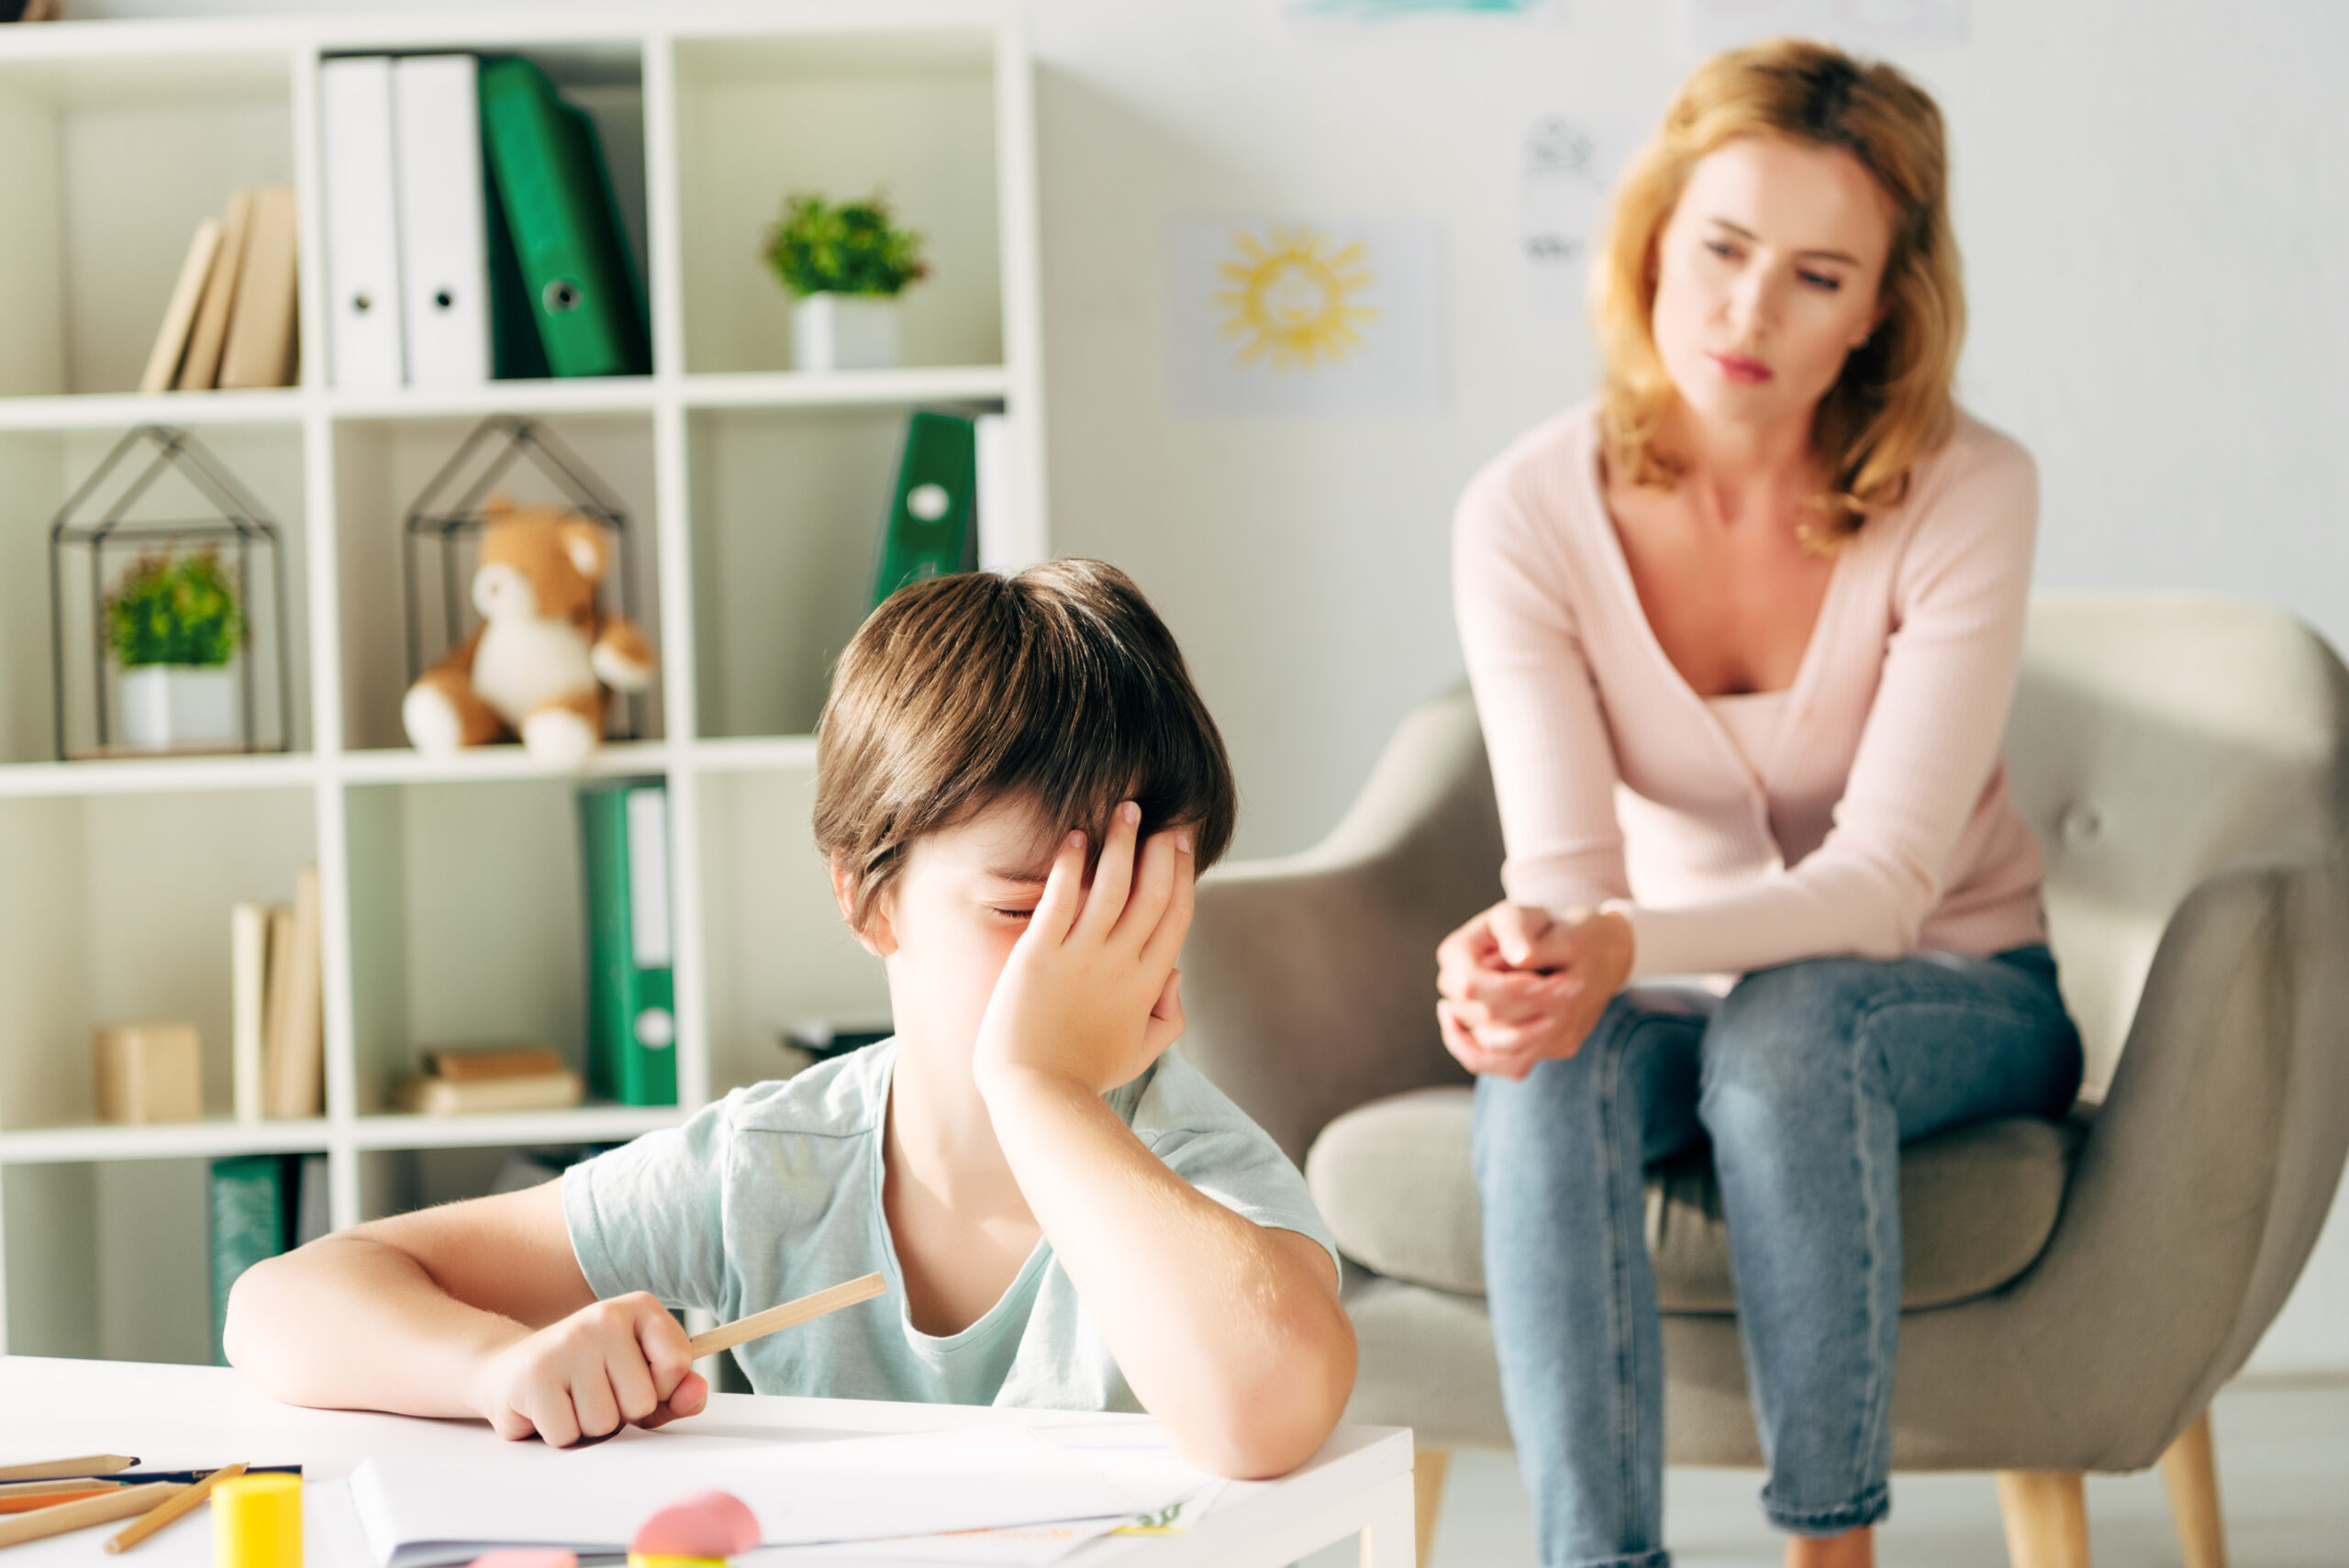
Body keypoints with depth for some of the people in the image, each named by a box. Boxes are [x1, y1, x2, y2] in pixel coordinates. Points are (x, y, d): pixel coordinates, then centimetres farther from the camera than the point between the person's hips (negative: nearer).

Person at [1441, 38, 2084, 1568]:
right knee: (1547, 1065, -32)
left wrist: (1625, 947, -41)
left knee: (1787, 1028, -36)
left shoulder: (1968, 495, -18)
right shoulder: (1527, 516, -11)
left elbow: (1884, 879, -23)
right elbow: (1567, 863, -17)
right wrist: (1521, 954, -43)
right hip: (1689, 999, 2)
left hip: (1954, 1001, -2)